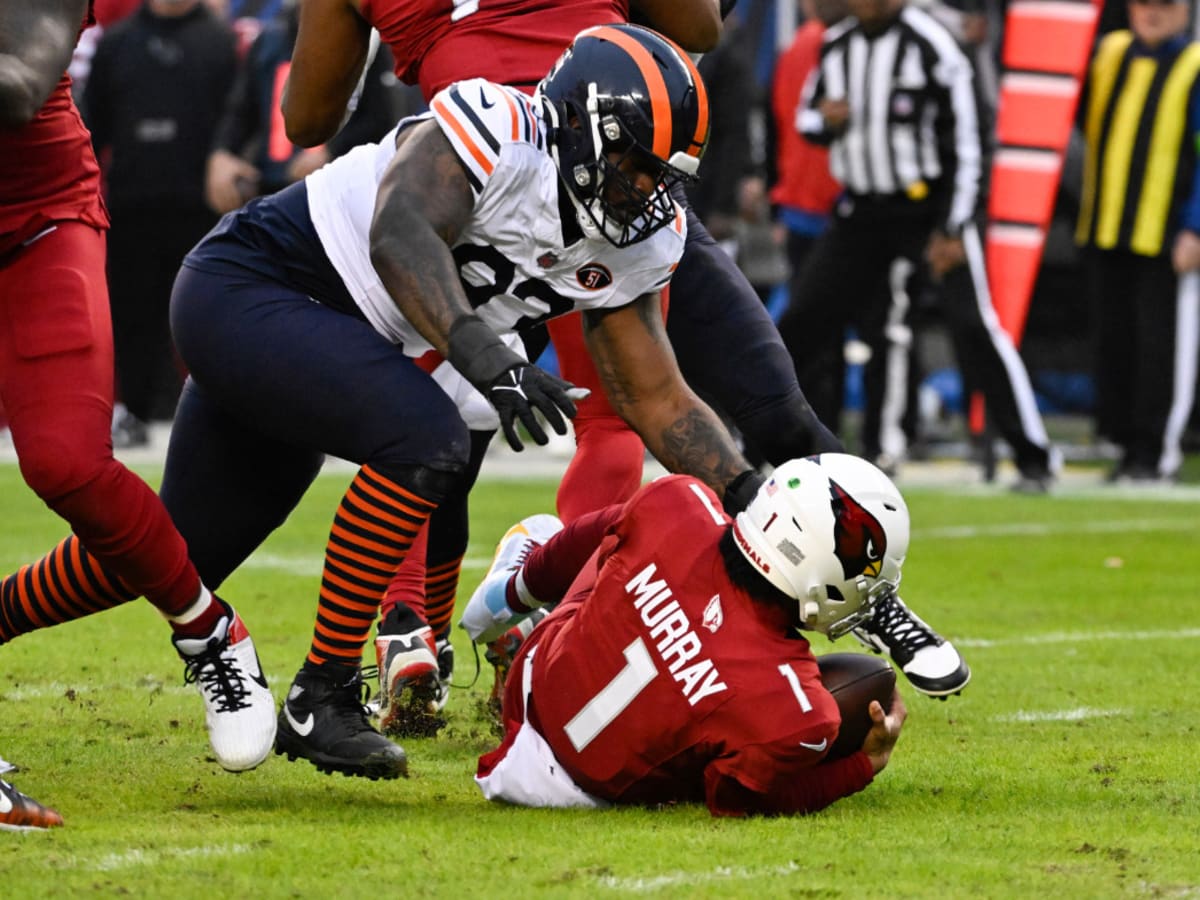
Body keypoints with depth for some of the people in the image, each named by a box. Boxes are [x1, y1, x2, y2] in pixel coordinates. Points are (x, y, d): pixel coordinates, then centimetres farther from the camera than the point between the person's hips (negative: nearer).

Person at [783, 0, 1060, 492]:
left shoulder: (930, 45, -15)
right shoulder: (836, 46, 4)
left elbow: (965, 138, -13)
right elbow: (807, 116, 17)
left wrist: (952, 229, -15)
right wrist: (824, 121, -9)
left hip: (929, 206, -6)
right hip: (862, 208, 6)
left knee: (974, 326, -14)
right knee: (801, 322, 4)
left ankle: (1034, 458, -10)